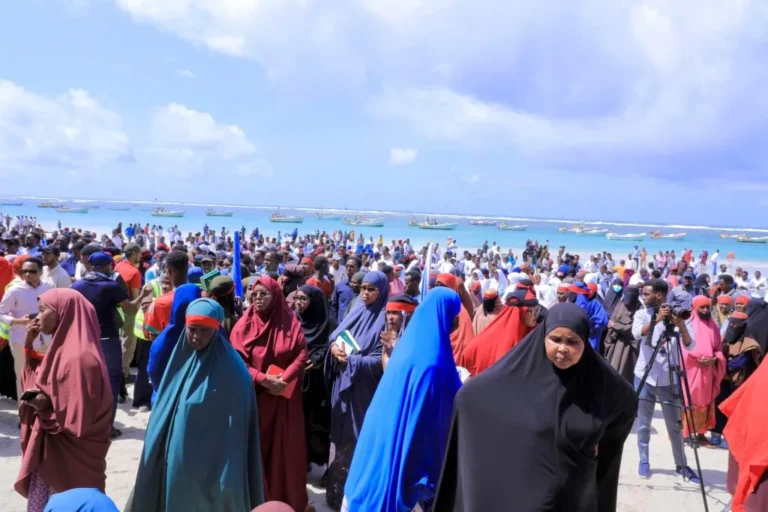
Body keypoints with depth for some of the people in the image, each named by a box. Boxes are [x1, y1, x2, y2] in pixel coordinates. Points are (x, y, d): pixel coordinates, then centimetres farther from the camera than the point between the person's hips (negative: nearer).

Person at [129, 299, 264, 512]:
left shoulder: (231, 371, -16)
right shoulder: (180, 358, 2)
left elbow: (236, 429, -15)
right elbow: (164, 408, 11)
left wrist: (229, 473, -17)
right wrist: (157, 453, 11)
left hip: (211, 461, -5)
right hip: (174, 456, 6)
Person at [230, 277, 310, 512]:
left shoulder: (290, 322, -1)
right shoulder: (244, 325, -3)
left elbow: (301, 355, -4)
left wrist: (284, 379, -18)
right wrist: (263, 379, -18)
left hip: (285, 398, 1)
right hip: (254, 396, -1)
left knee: (286, 446, 7)